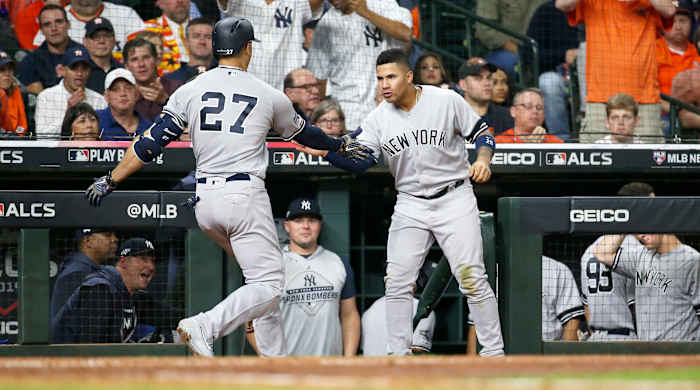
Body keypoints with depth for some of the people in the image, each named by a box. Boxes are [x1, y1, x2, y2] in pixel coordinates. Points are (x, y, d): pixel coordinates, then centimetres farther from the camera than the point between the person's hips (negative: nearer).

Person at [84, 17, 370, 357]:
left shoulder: (191, 90, 6)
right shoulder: (269, 95, 2)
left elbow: (150, 143, 1)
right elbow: (302, 133, 20)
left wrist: (111, 181, 7)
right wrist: (340, 146, 38)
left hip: (205, 201, 5)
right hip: (245, 196, -5)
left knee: (262, 276, 20)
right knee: (268, 285, -7)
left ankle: (275, 358, 16)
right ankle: (205, 327, -29)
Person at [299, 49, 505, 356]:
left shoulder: (446, 101, -8)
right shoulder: (378, 119, 0)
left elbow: (481, 132, 1)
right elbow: (359, 161, -8)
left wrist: (483, 160, -18)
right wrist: (324, 151, -23)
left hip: (455, 199, -3)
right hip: (410, 206, 4)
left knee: (472, 278, -10)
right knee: (397, 281, -4)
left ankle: (493, 351, -3)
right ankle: (398, 354, 5)